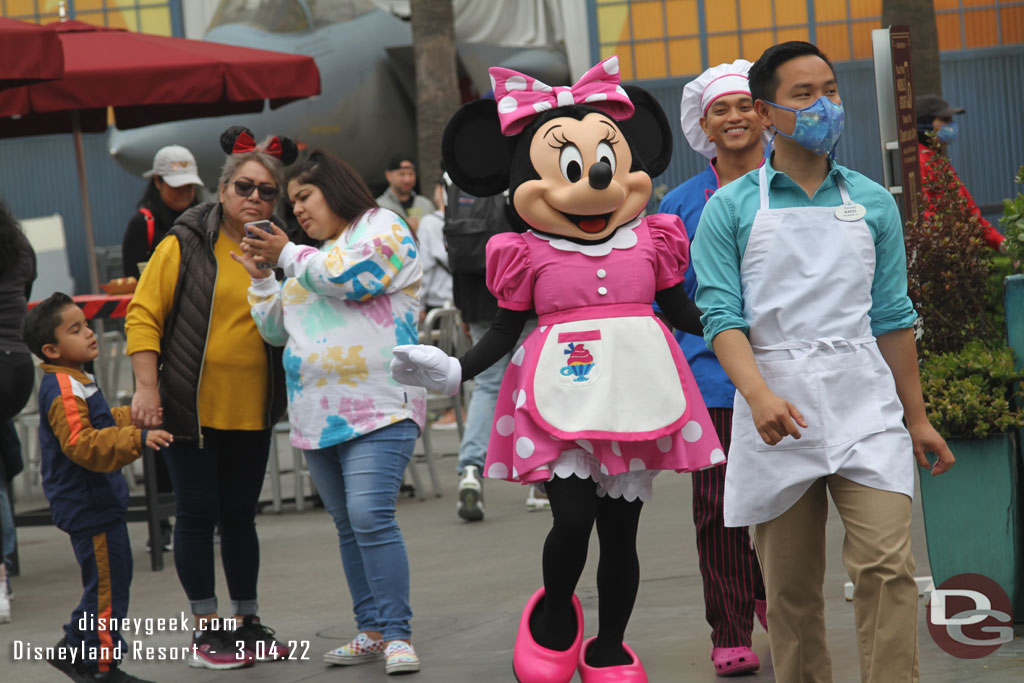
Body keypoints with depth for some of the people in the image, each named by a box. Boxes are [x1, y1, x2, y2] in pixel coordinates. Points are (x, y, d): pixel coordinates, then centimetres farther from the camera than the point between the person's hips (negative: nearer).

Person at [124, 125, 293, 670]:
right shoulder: (185, 244, -5)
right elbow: (143, 315, -7)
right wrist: (147, 386, -13)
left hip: (251, 410, 4)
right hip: (190, 408, -4)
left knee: (240, 516, 12)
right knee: (198, 514, 1)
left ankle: (247, 623, 22)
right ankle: (206, 628, 9)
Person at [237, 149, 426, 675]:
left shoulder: (383, 227, 1)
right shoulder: (310, 258, 24)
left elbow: (348, 276, -16)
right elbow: (276, 329, 26)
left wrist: (288, 255, -2)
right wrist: (260, 276, 13)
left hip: (379, 408, -8)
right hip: (318, 415, 8)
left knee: (370, 516, -19)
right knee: (348, 526, 8)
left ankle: (397, 633, -17)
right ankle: (370, 631, 13)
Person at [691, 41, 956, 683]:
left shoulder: (873, 203, 10)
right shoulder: (731, 208, 3)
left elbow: (892, 317, 14)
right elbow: (722, 315, -6)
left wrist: (917, 418, 13)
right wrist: (760, 396, -23)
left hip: (865, 411, 1)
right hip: (777, 415, -1)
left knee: (888, 568, -11)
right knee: (790, 588, 5)